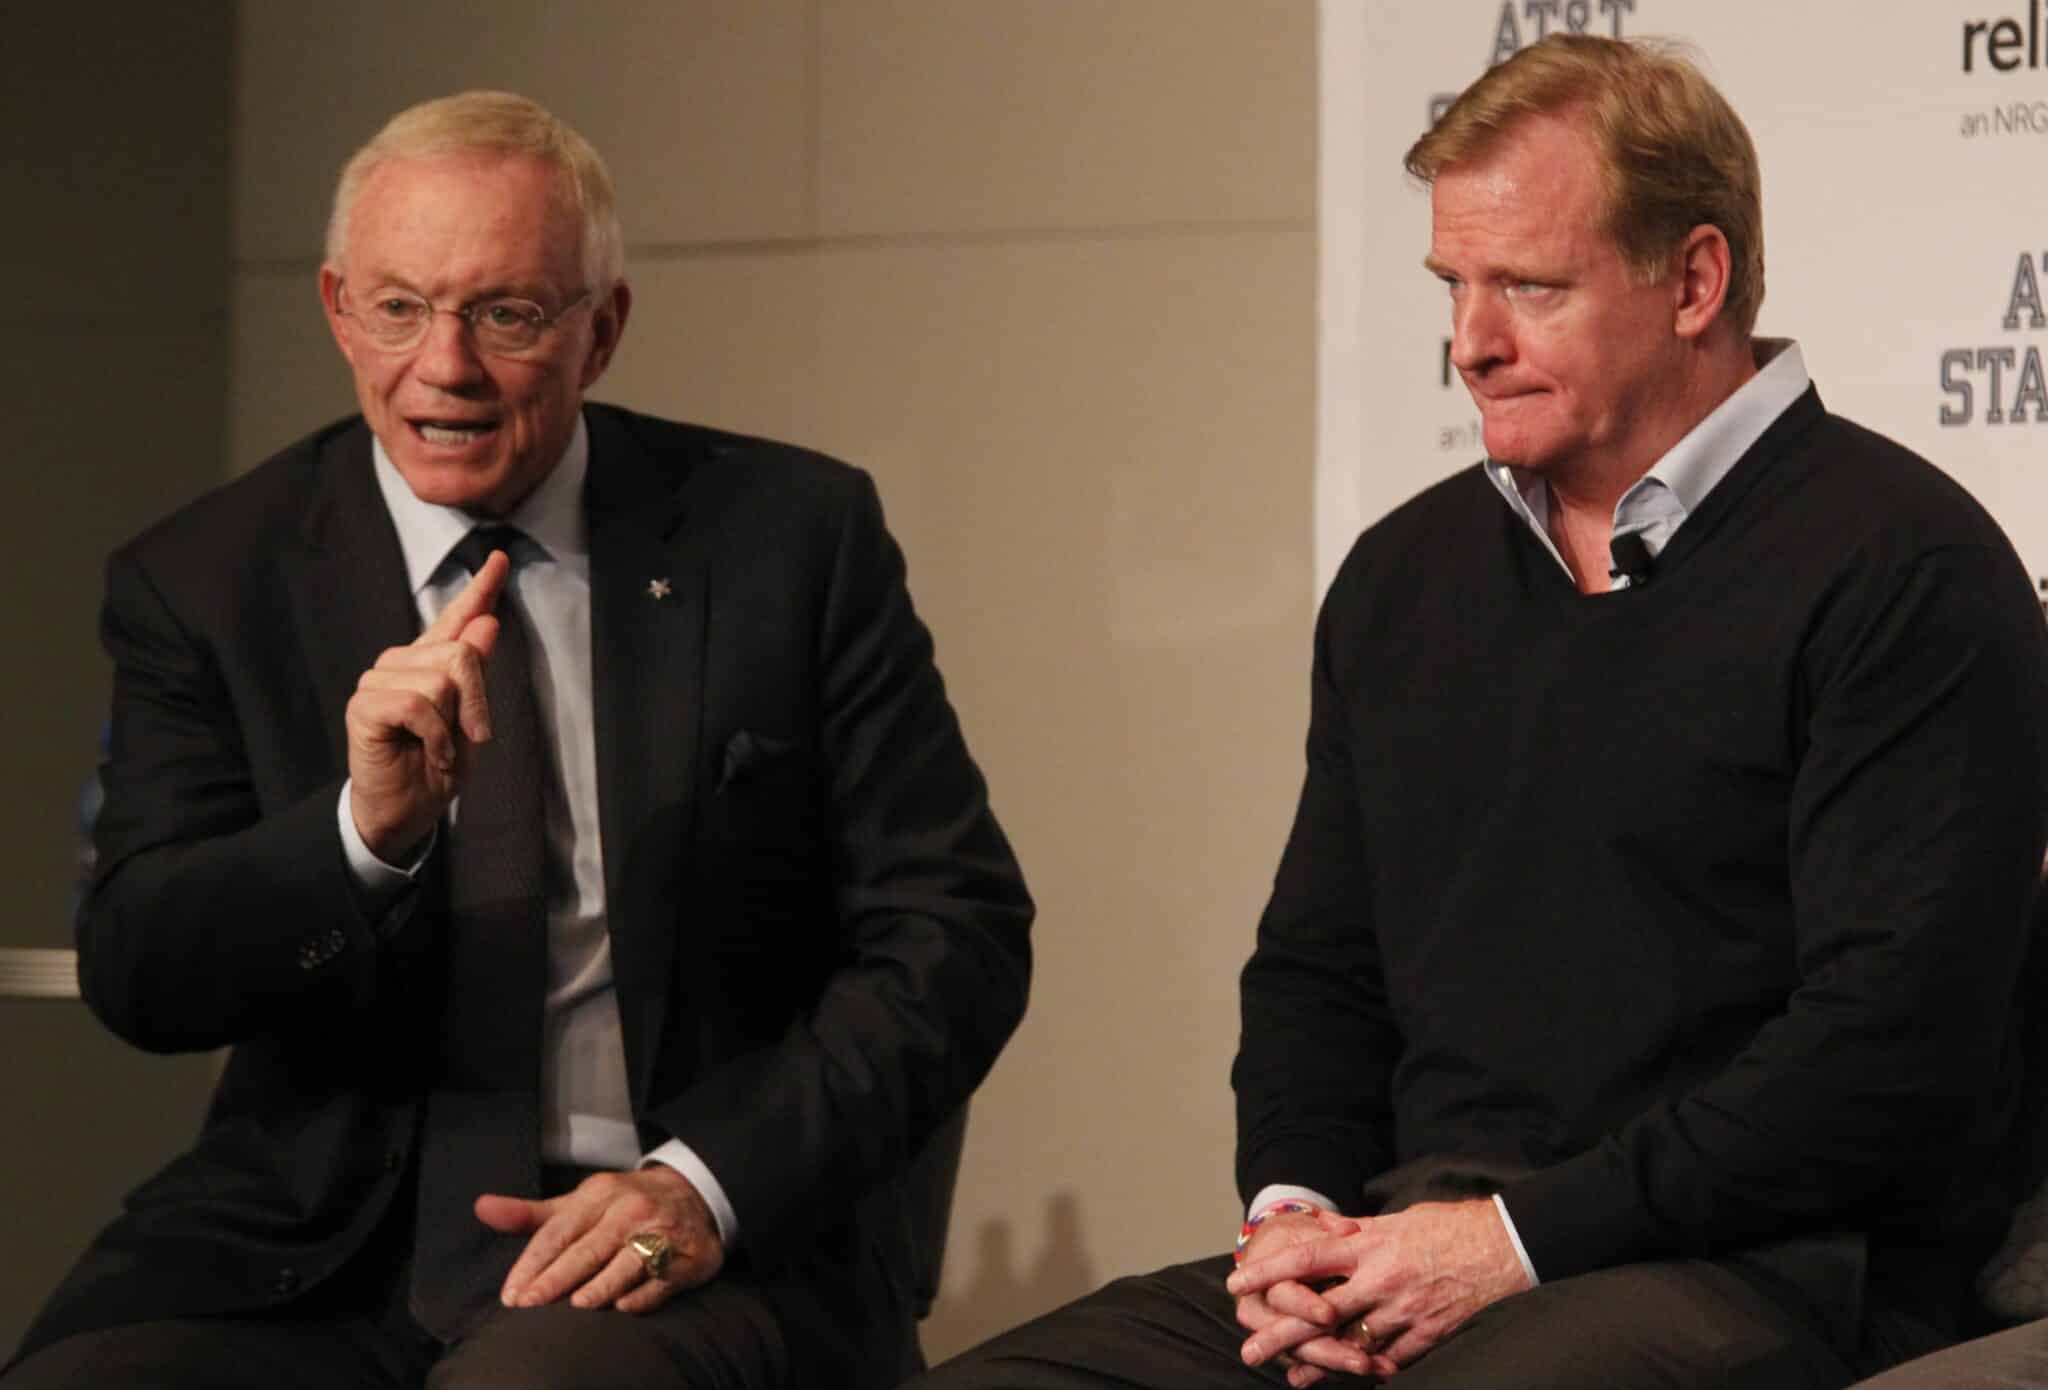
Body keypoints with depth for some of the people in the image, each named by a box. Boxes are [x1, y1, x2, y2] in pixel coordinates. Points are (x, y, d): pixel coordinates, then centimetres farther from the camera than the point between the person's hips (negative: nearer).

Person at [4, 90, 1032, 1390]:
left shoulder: (793, 536, 3)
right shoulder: (203, 582, 7)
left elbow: (956, 932, 1)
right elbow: (136, 977, -2)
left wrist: (710, 1182, -14)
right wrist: (364, 829, -22)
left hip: (710, 1241, -2)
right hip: (317, 1248, 3)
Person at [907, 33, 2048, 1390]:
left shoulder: (1902, 569, -4)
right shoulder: (1406, 574, 19)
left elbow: (1890, 1037, -13)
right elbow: (1317, 964, 25)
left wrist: (1524, 1234, -14)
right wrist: (1293, 1210, 3)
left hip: (1762, 1272, -7)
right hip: (1412, 1247, 7)